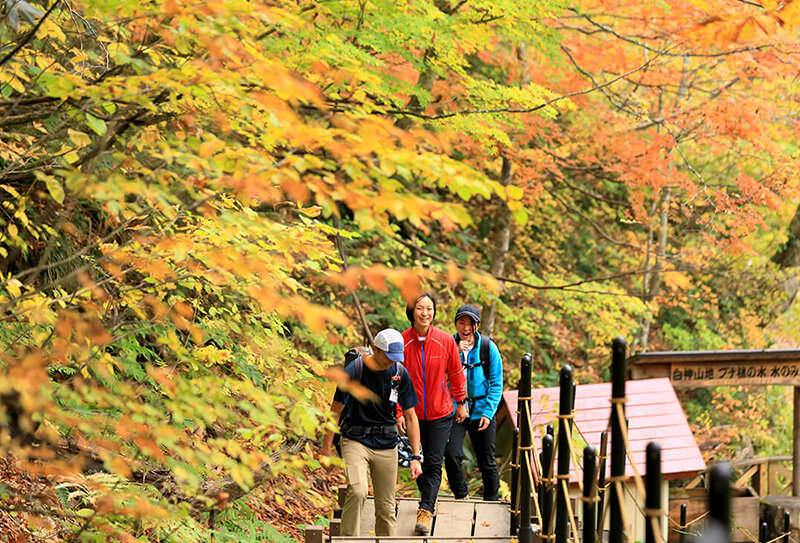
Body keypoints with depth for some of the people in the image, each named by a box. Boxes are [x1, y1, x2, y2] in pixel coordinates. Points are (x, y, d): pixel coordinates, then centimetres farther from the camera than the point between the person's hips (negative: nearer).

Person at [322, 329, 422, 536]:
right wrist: (327, 444, 2)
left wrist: (415, 457, 2)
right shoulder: (353, 371, -11)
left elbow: (410, 417, 5)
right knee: (357, 492, -25)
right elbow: (336, 409, 0)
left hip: (386, 443, 3)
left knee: (386, 507, 2)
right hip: (355, 439, -3)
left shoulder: (400, 373, -1)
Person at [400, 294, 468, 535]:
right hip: (413, 413, 1)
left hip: (440, 414, -1)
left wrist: (461, 403, 12)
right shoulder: (401, 342, -8)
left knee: (433, 463, -9)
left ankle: (425, 511, -12)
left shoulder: (445, 341, -6)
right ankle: (427, 494, 37)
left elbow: (456, 373, 6)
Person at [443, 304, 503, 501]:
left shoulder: (488, 347, 0)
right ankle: (460, 496, 6)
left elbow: (496, 383, 1)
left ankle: (491, 501, 23)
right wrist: (455, 353, -21)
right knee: (451, 455, -14)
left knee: (487, 461, 7)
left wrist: (488, 412, -7)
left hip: (481, 411, 0)